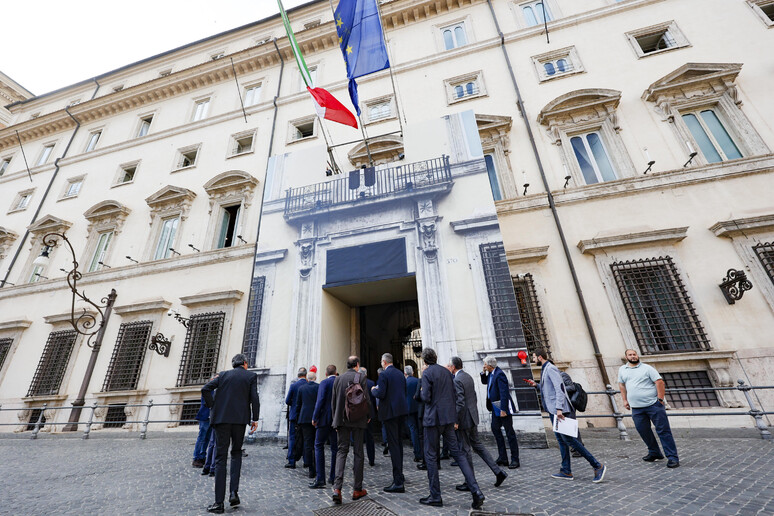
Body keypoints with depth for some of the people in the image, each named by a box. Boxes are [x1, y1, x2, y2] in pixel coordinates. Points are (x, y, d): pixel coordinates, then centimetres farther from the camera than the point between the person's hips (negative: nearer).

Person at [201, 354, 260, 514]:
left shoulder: (223, 374, 9)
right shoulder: (251, 376, 2)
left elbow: (205, 389, -2)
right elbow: (254, 398, -6)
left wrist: (213, 407, 7)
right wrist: (255, 419, 3)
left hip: (221, 418, 1)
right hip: (240, 419, -1)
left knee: (221, 457, 7)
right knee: (236, 453, 20)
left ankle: (219, 503, 9)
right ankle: (234, 492, 9)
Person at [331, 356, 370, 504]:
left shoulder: (338, 379, 5)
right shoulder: (360, 377, -8)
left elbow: (333, 402, 8)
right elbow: (366, 398, -12)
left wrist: (336, 419, 17)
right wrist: (368, 415, 3)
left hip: (341, 420, 3)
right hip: (358, 420, -3)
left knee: (342, 451, 9)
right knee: (358, 453, 9)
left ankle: (337, 488, -5)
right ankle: (357, 489, 18)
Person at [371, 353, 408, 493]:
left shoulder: (384, 374, -12)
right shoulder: (401, 374, 10)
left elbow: (381, 394, -18)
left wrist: (374, 390, 1)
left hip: (390, 411, -8)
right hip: (402, 410, 8)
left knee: (393, 444, -4)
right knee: (398, 442, 20)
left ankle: (398, 482, -1)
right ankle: (399, 473, 33)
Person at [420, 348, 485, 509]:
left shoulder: (427, 373, -12)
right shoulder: (446, 372, 8)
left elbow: (426, 398, -15)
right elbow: (454, 396, 12)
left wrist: (422, 391, 4)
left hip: (433, 418, -6)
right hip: (448, 417, 6)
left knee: (431, 456, 7)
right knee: (458, 453, 11)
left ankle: (435, 497, 14)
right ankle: (476, 491, 5)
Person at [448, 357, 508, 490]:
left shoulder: (457, 380, -21)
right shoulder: (468, 376, 7)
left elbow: (460, 403, -26)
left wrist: (455, 421, -19)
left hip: (463, 419, -9)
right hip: (472, 418, 9)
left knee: (465, 450, 5)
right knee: (477, 444, 20)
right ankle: (498, 472, 20)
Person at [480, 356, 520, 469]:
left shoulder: (499, 374, -21)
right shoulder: (491, 373, 7)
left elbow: (504, 393, -25)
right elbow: (484, 382, 22)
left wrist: (503, 409, -25)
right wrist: (484, 372, 4)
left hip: (503, 406, -10)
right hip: (495, 408, 10)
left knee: (509, 432, 1)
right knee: (495, 428, 12)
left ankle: (515, 460, 11)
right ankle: (502, 457, 22)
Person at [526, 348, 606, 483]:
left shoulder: (551, 369, -14)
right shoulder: (544, 369, 16)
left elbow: (559, 388, -22)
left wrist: (559, 409, -27)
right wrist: (536, 385, 19)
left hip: (559, 410, -10)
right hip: (553, 411, 10)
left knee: (569, 439, -6)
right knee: (561, 440, 11)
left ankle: (597, 466, 4)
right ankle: (566, 472, 17)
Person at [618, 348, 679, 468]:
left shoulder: (647, 368, -1)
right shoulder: (622, 370, 11)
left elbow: (660, 382, -7)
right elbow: (621, 384, 20)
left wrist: (660, 399, -13)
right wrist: (625, 400, 15)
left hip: (654, 405, -4)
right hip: (636, 409, 4)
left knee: (663, 431, -2)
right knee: (643, 431, 10)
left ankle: (673, 457, 5)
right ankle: (654, 453, 27)